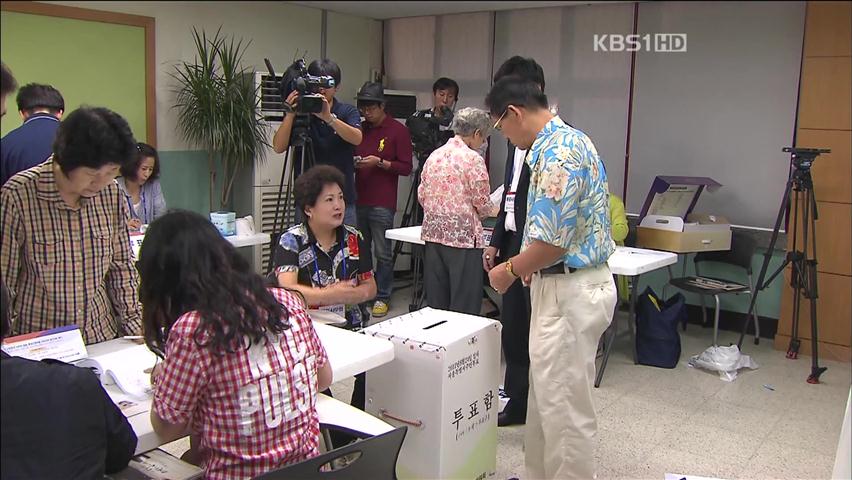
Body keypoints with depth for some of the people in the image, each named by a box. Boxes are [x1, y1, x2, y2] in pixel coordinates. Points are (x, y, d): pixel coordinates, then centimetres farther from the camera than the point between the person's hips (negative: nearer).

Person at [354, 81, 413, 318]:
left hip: (383, 203, -5)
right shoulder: (360, 129, 15)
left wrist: (380, 162, -15)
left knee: (383, 253, -1)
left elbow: (406, 168, -5)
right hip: (359, 200, 5)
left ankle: (382, 297, 8)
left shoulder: (398, 131, -1)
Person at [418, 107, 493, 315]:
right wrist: (490, 211, 13)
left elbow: (421, 195, 12)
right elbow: (482, 204, -9)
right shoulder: (473, 159, -11)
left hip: (433, 231, 7)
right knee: (464, 305, 1)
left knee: (435, 301, 14)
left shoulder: (434, 155, 8)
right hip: (463, 234, -7)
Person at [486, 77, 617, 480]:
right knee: (546, 396, 20)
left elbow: (552, 241, -24)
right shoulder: (567, 140, 13)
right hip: (571, 284, 11)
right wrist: (528, 264, 19)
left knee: (564, 405, 1)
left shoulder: (556, 153, -21)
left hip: (569, 292, -11)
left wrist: (511, 270, -8)